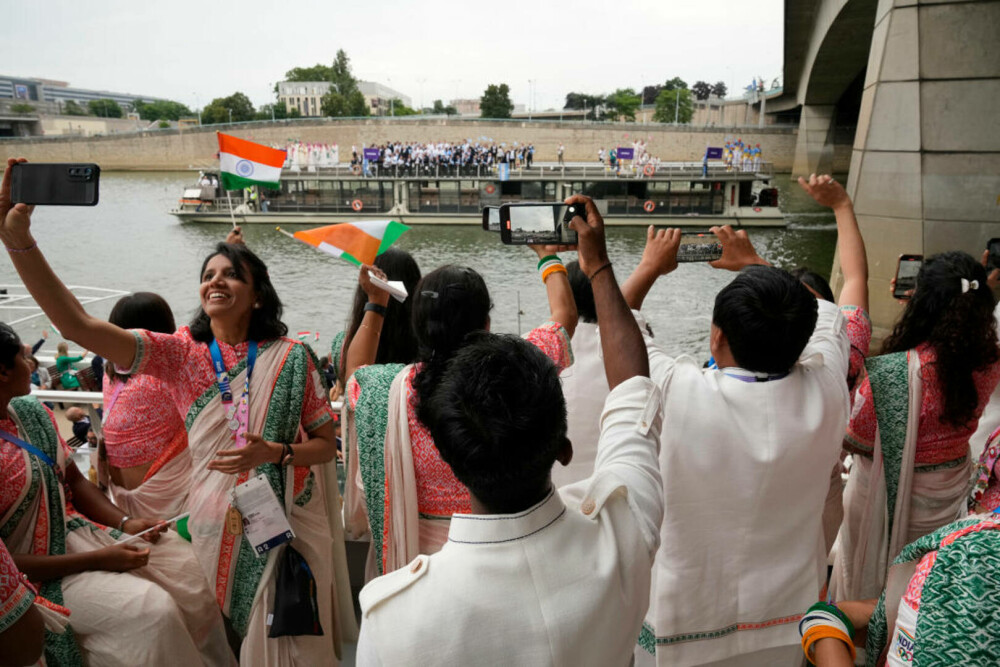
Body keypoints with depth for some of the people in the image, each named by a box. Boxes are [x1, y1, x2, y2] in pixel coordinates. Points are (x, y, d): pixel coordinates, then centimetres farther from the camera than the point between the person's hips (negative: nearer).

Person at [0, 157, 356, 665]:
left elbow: (326, 444, -1)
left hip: (286, 521, -1)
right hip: (217, 523, 2)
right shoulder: (181, 354, -3)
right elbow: (78, 325, -15)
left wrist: (273, 452, -21)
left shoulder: (290, 359, -6)